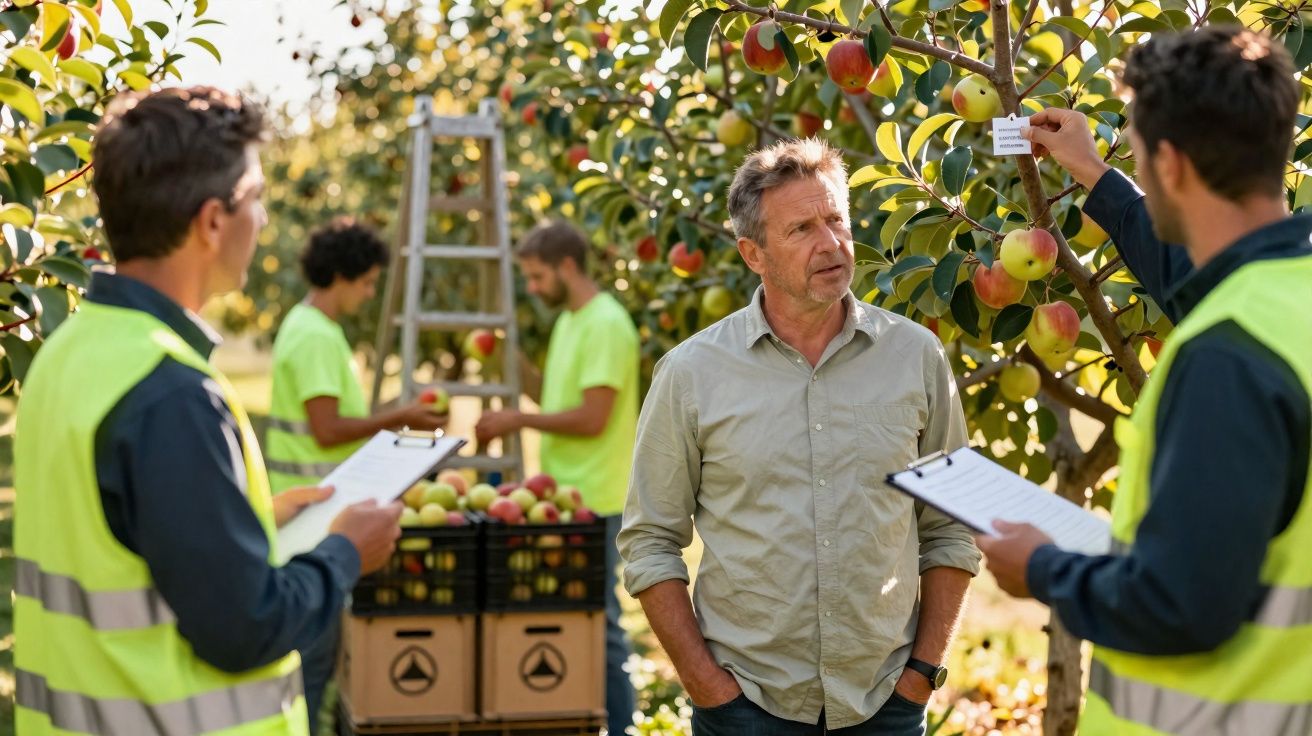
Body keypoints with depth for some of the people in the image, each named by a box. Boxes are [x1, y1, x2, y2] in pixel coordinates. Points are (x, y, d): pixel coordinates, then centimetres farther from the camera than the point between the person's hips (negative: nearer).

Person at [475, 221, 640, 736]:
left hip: (594, 501, -9)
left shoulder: (605, 326, -16)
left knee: (598, 619, -2)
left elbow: (592, 418, -20)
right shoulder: (569, 321, 14)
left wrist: (519, 420, -14)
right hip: (566, 496, 9)